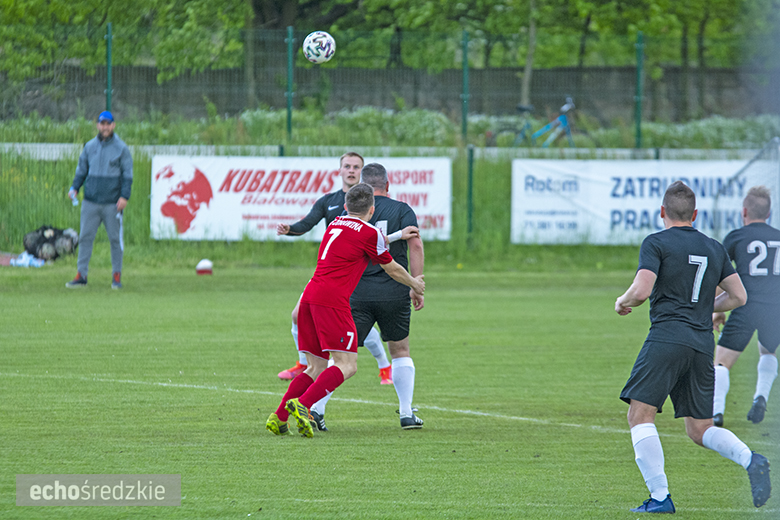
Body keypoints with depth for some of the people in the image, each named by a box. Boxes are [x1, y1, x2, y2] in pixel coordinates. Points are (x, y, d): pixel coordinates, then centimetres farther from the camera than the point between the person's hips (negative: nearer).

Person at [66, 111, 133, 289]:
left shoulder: (121, 148, 0)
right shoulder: (89, 147, 10)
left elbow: (127, 174, -2)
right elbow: (81, 171, 16)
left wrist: (124, 196, -13)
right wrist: (74, 188, 0)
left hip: (113, 203, -3)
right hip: (91, 201, 3)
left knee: (115, 239, 1)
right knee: (85, 237, -1)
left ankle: (117, 276, 9)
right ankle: (81, 275, 1)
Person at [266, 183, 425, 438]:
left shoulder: (336, 224, 21)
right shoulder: (368, 233, 0)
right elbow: (392, 269, 15)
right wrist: (414, 284, 32)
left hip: (309, 297, 8)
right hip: (332, 301, -8)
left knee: (316, 367, 12)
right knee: (347, 366, -7)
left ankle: (279, 417, 1)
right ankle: (302, 404, -26)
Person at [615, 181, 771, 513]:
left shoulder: (656, 243, 0)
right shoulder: (714, 248, 17)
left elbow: (642, 290, -12)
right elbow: (738, 296, 17)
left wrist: (622, 302, 9)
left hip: (667, 338, -6)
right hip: (703, 345, 6)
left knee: (640, 416, -4)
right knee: (700, 430, 13)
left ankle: (660, 497, -14)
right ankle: (750, 460, -13)